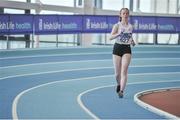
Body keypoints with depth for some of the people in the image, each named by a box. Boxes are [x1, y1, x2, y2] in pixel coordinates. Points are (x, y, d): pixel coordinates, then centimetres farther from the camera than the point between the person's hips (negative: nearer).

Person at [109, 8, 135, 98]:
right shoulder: (117, 25, -2)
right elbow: (111, 37, -13)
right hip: (117, 48, -1)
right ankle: (119, 84, 36)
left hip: (127, 49, 1)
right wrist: (119, 34, -29)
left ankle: (121, 91, -14)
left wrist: (132, 41, 4)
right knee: (117, 72, 5)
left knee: (124, 71, -14)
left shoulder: (130, 26, 9)